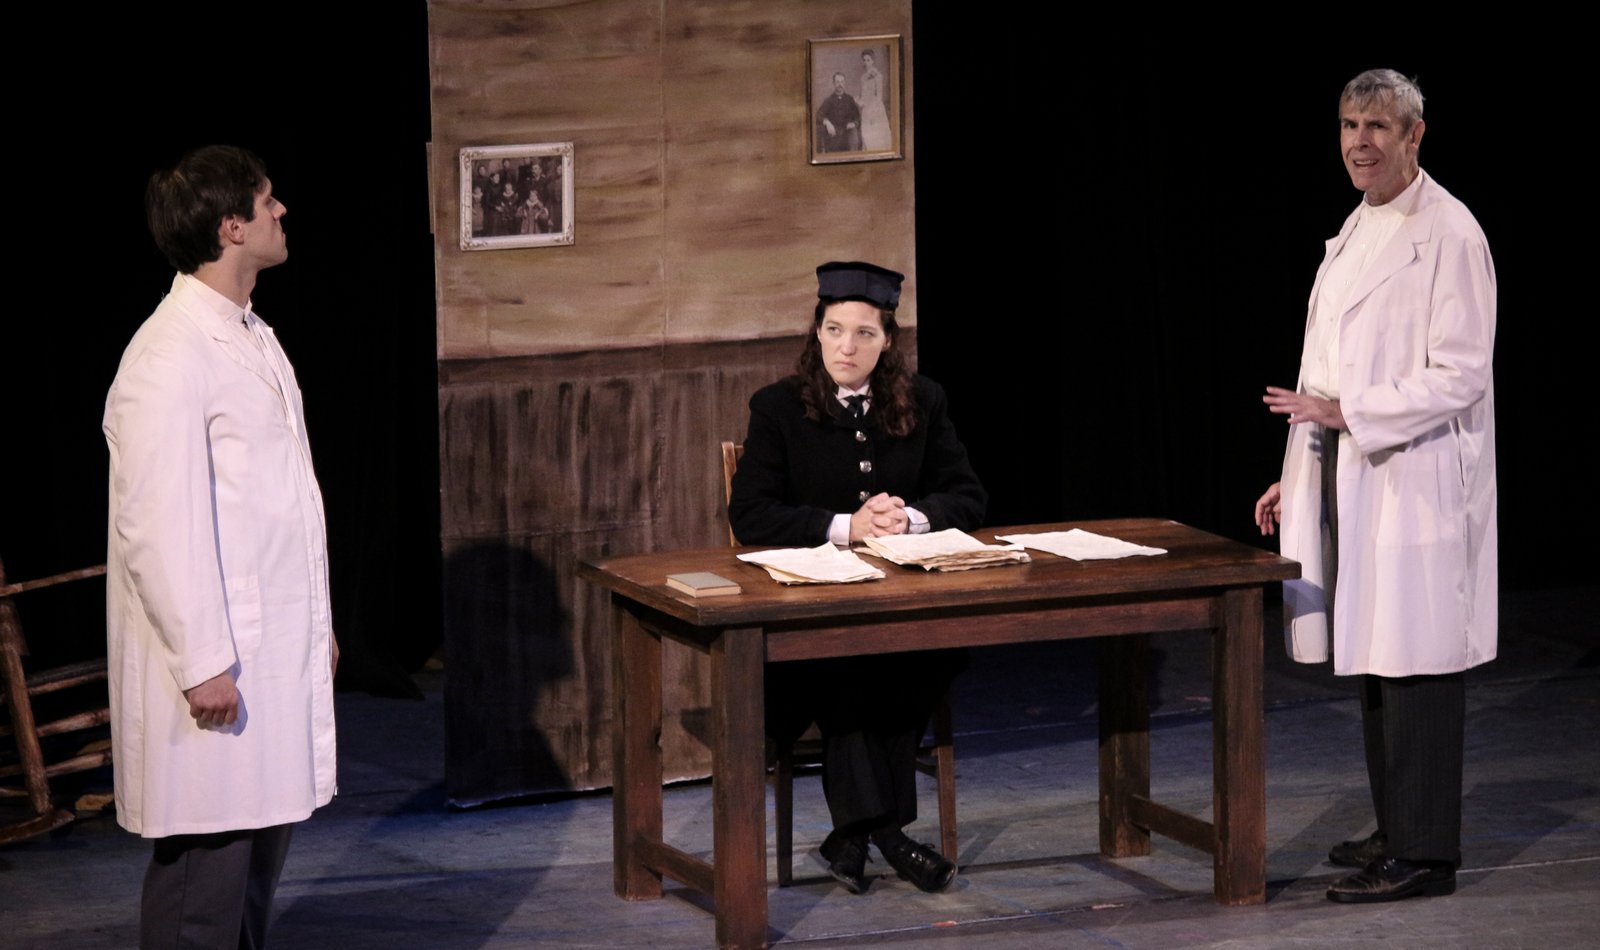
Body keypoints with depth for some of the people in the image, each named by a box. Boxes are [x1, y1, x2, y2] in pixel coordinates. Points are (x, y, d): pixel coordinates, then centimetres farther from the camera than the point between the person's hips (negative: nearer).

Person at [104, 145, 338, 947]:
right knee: (208, 861, -5)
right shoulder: (170, 356, -17)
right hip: (216, 663, -9)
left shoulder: (250, 337, 13)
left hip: (278, 651, 9)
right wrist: (201, 663, -20)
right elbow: (158, 526, -20)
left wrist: (315, 621, 20)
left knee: (263, 839, 13)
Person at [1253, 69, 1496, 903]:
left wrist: (1345, 413, -21)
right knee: (1370, 658, 14)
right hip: (1351, 477, 9)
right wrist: (1297, 477, 18)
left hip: (1416, 482, -9)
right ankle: (1394, 830, 24)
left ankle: (1424, 852, -1)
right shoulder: (1357, 232, 15)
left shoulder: (1448, 233, -12)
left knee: (1414, 664, -6)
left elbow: (1459, 376, -17)